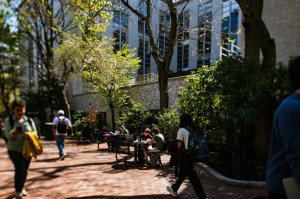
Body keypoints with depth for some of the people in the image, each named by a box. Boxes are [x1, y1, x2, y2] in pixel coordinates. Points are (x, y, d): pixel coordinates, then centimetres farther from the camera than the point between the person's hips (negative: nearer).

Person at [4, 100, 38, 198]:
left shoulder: (29, 120, 1)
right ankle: (18, 190, 7)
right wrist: (14, 132, -35)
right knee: (20, 168, -12)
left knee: (25, 169, 11)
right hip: (14, 149, -3)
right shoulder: (9, 120, -5)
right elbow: (7, 135, -13)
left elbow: (35, 133, 2)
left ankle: (22, 187, 34)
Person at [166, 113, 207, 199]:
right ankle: (174, 189, 36)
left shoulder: (181, 130, -14)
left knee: (192, 176, 2)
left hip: (185, 155, -7)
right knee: (183, 172, 20)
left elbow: (179, 146, -15)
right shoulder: (193, 129, 4)